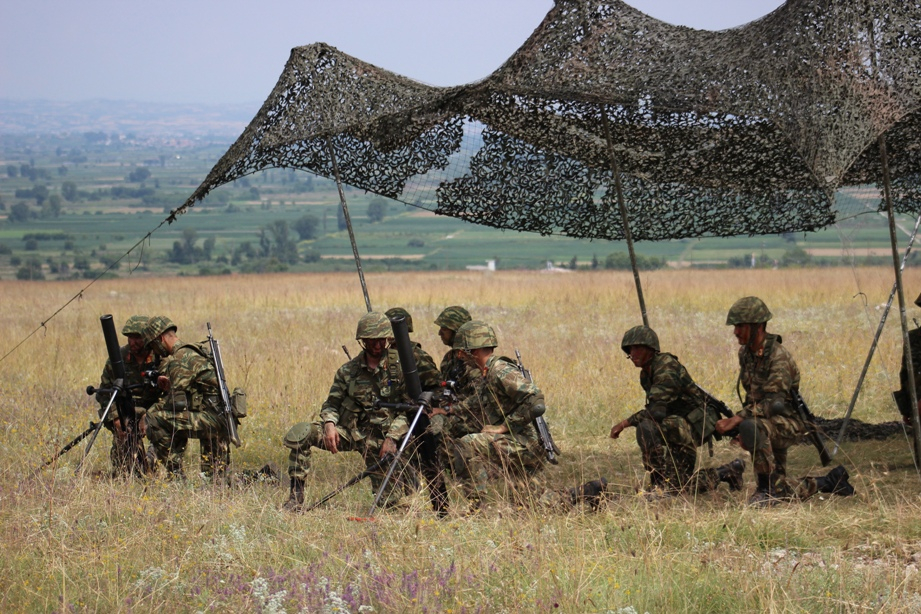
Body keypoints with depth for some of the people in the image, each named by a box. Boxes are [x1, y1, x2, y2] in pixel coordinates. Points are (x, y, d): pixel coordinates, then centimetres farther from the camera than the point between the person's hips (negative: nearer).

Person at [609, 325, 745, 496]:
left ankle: (662, 482, -24)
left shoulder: (667, 368, -23)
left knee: (645, 428, -32)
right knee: (678, 486, 11)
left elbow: (656, 411, -34)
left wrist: (625, 423, -29)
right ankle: (729, 472, 28)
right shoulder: (645, 374, 7)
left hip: (694, 425, -10)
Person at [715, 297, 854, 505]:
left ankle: (768, 486, -26)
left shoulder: (778, 356, -22)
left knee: (751, 427, -39)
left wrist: (737, 420, -34)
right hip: (768, 426, 9)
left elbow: (773, 403, -29)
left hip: (789, 423, -9)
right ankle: (830, 482, 28)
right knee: (781, 491, 8)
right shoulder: (745, 353, 5)